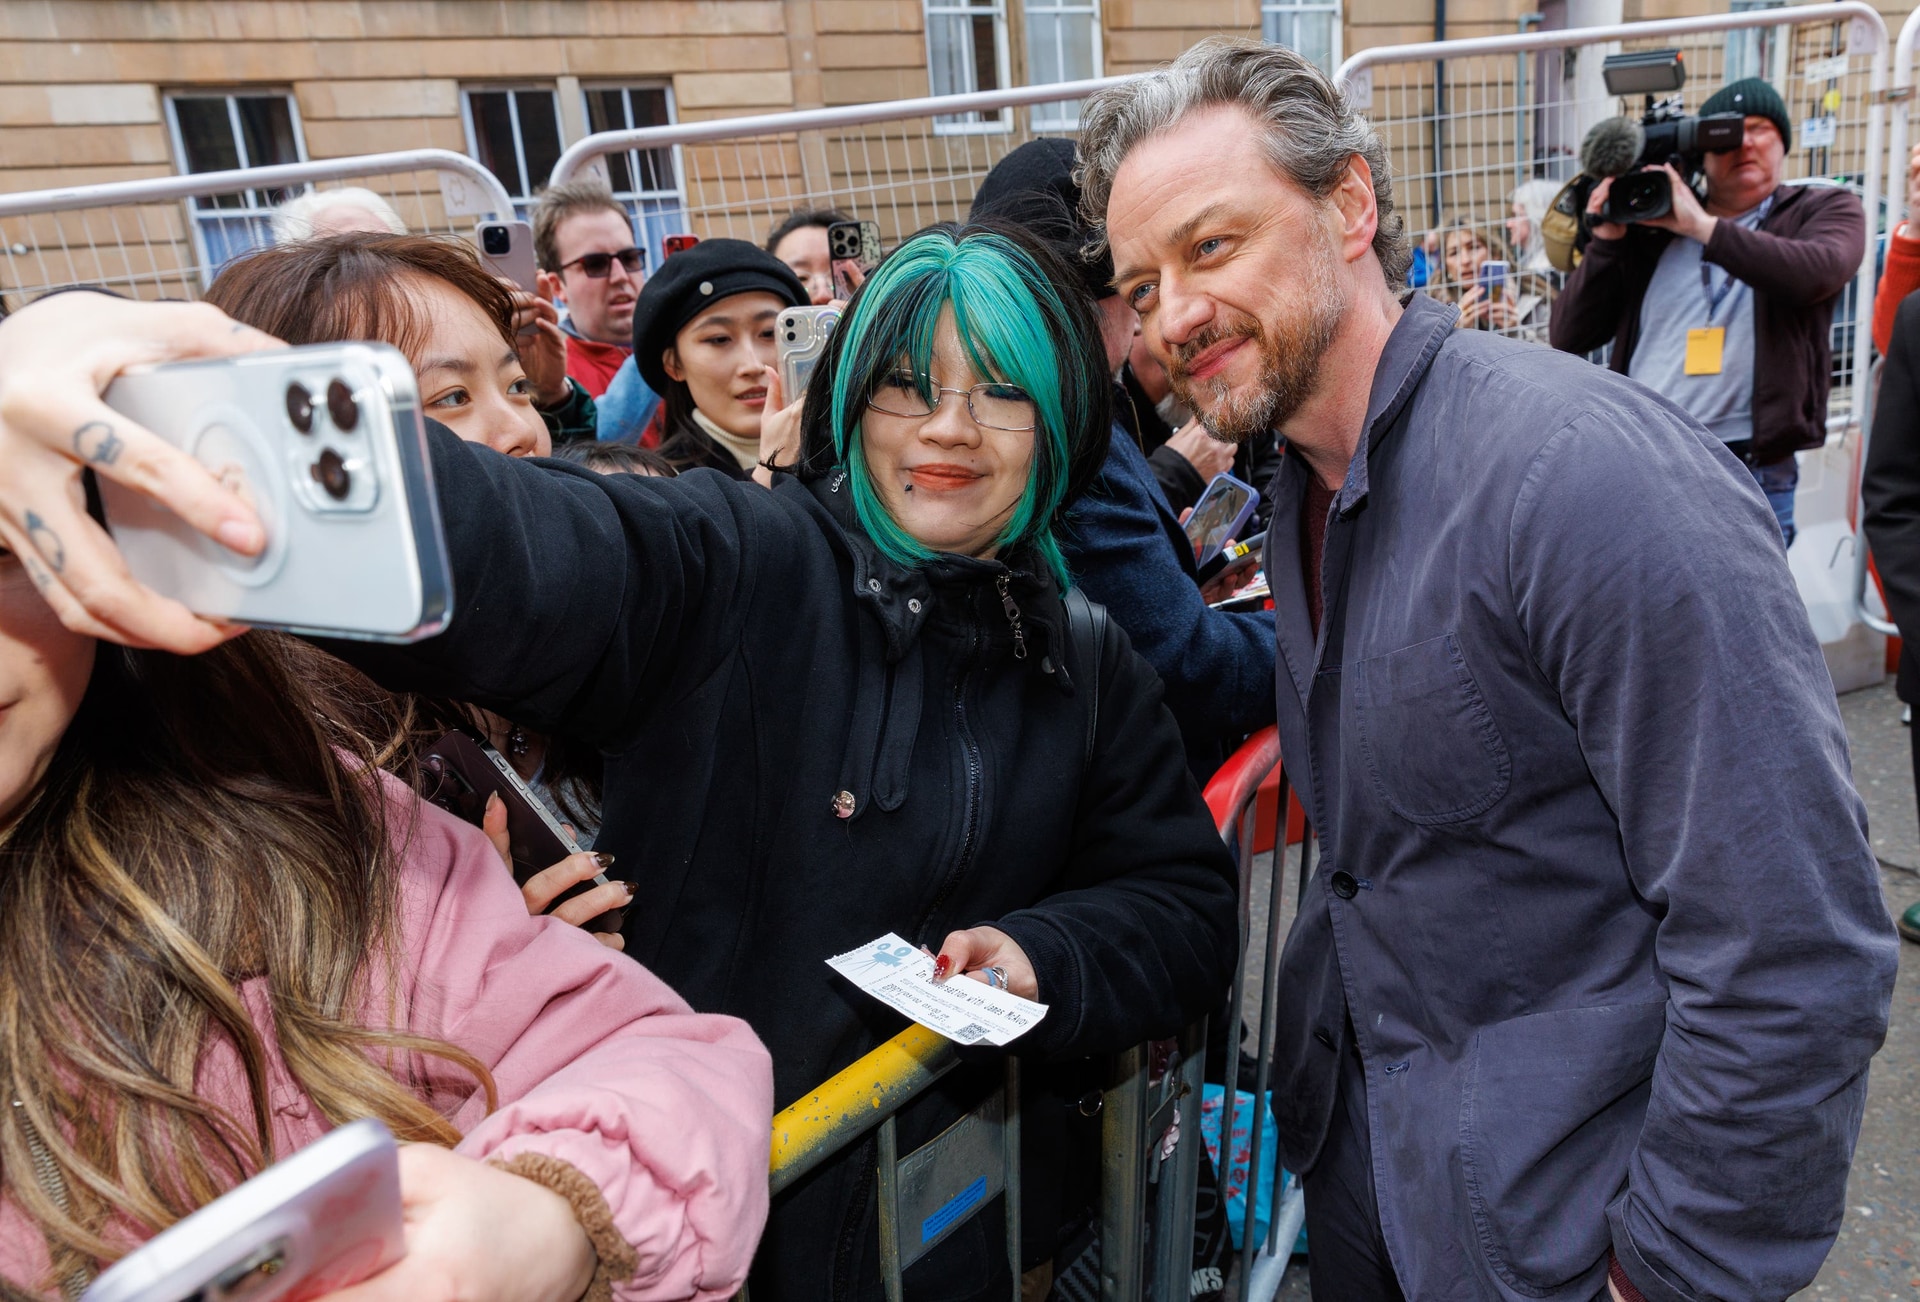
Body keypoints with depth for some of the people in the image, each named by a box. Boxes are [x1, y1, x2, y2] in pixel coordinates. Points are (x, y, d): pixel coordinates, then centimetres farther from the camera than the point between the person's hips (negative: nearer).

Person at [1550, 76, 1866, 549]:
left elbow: (1817, 273, -15)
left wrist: (1704, 226, -13)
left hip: (1749, 476, -2)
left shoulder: (1825, 209, 10)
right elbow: (1568, 338, 8)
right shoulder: (1650, 228, 12)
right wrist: (1605, 241, -3)